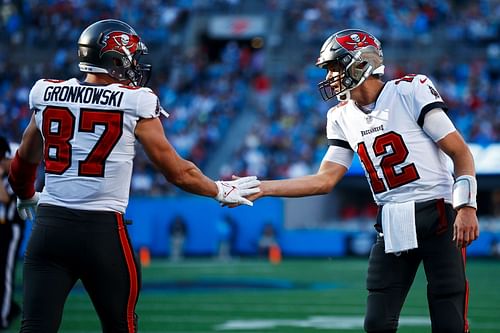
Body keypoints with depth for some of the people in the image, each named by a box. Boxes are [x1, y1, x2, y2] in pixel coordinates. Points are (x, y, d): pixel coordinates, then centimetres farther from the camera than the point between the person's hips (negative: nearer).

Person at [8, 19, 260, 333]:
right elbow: (177, 172, 1)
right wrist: (222, 191, 19)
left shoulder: (47, 95, 8)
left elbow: (23, 165, 24)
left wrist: (27, 197, 46)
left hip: (48, 225, 3)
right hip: (103, 230, -3)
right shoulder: (134, 103, -5)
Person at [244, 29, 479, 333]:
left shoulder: (411, 91, -7)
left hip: (438, 216, -5)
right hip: (392, 225, 5)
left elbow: (461, 153, -6)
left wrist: (467, 206, -16)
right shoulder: (342, 117, 11)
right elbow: (325, 180, 11)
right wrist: (261, 188, 3)